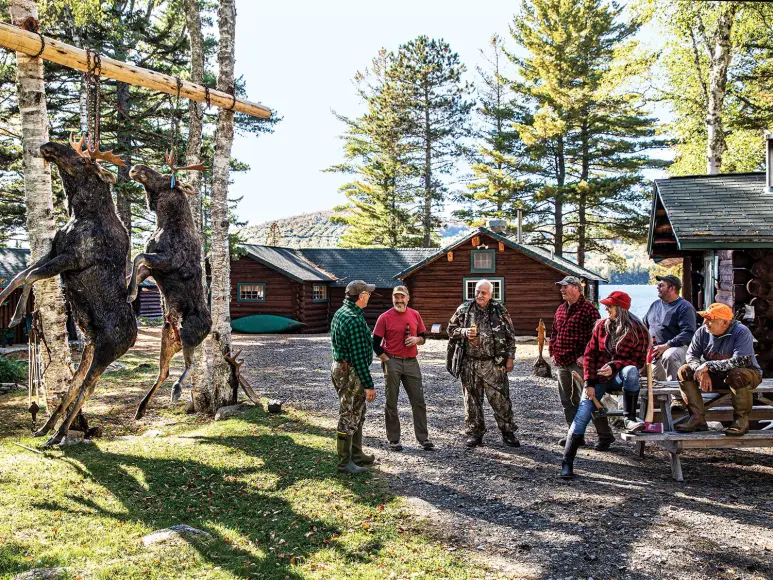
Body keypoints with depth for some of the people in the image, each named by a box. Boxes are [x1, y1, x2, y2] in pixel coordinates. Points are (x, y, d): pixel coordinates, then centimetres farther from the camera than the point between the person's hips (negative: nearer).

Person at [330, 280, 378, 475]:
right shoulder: (354, 320, -23)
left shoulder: (340, 313, 10)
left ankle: (356, 455, 30)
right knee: (349, 418, 0)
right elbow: (359, 356, -24)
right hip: (351, 373, -10)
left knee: (357, 415, 19)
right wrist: (369, 385, -20)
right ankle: (344, 462, 9)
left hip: (340, 368, 10)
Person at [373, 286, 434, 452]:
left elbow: (423, 337, 16)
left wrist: (417, 339, -7)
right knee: (391, 403, 4)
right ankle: (394, 440, 15)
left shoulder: (415, 315, 6)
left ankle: (423, 438, 13)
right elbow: (376, 343, -3)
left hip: (411, 362, 3)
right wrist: (387, 361, -8)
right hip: (392, 362, -3)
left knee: (419, 401, 4)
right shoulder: (385, 317, -5)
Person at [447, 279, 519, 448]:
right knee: (472, 400, 8)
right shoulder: (464, 310, 3)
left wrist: (510, 357, 1)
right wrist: (464, 332, -10)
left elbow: (510, 335, 6)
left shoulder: (499, 311, 2)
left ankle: (508, 432, 15)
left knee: (501, 399, 1)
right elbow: (451, 329, 10)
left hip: (494, 364, -1)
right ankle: (475, 433, 19)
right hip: (470, 364, 1)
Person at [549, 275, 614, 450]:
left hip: (578, 363, -8)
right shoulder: (561, 309, 16)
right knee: (567, 401, 12)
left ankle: (605, 436, 5)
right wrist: (552, 352, 12)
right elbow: (554, 333, 22)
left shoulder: (588, 309, -9)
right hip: (561, 364, 8)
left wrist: (584, 356, -17)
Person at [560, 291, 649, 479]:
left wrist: (614, 366, -23)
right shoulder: (601, 325, 6)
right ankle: (567, 463, -12)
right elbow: (590, 354, 4)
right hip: (598, 378, 2)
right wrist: (589, 383, -6)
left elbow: (639, 360, -7)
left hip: (619, 377, -2)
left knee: (631, 371, -37)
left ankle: (629, 419, -28)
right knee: (582, 414, -14)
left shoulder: (637, 330, -3)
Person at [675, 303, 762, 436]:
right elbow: (691, 355, -6)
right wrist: (702, 372, -28)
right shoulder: (702, 332, -8)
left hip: (747, 372, -5)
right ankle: (698, 418, -14)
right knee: (684, 372, -13)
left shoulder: (741, 332, -22)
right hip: (716, 376, 5)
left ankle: (742, 420, -18)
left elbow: (739, 361, -32)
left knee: (737, 375, -39)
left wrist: (707, 366, -33)